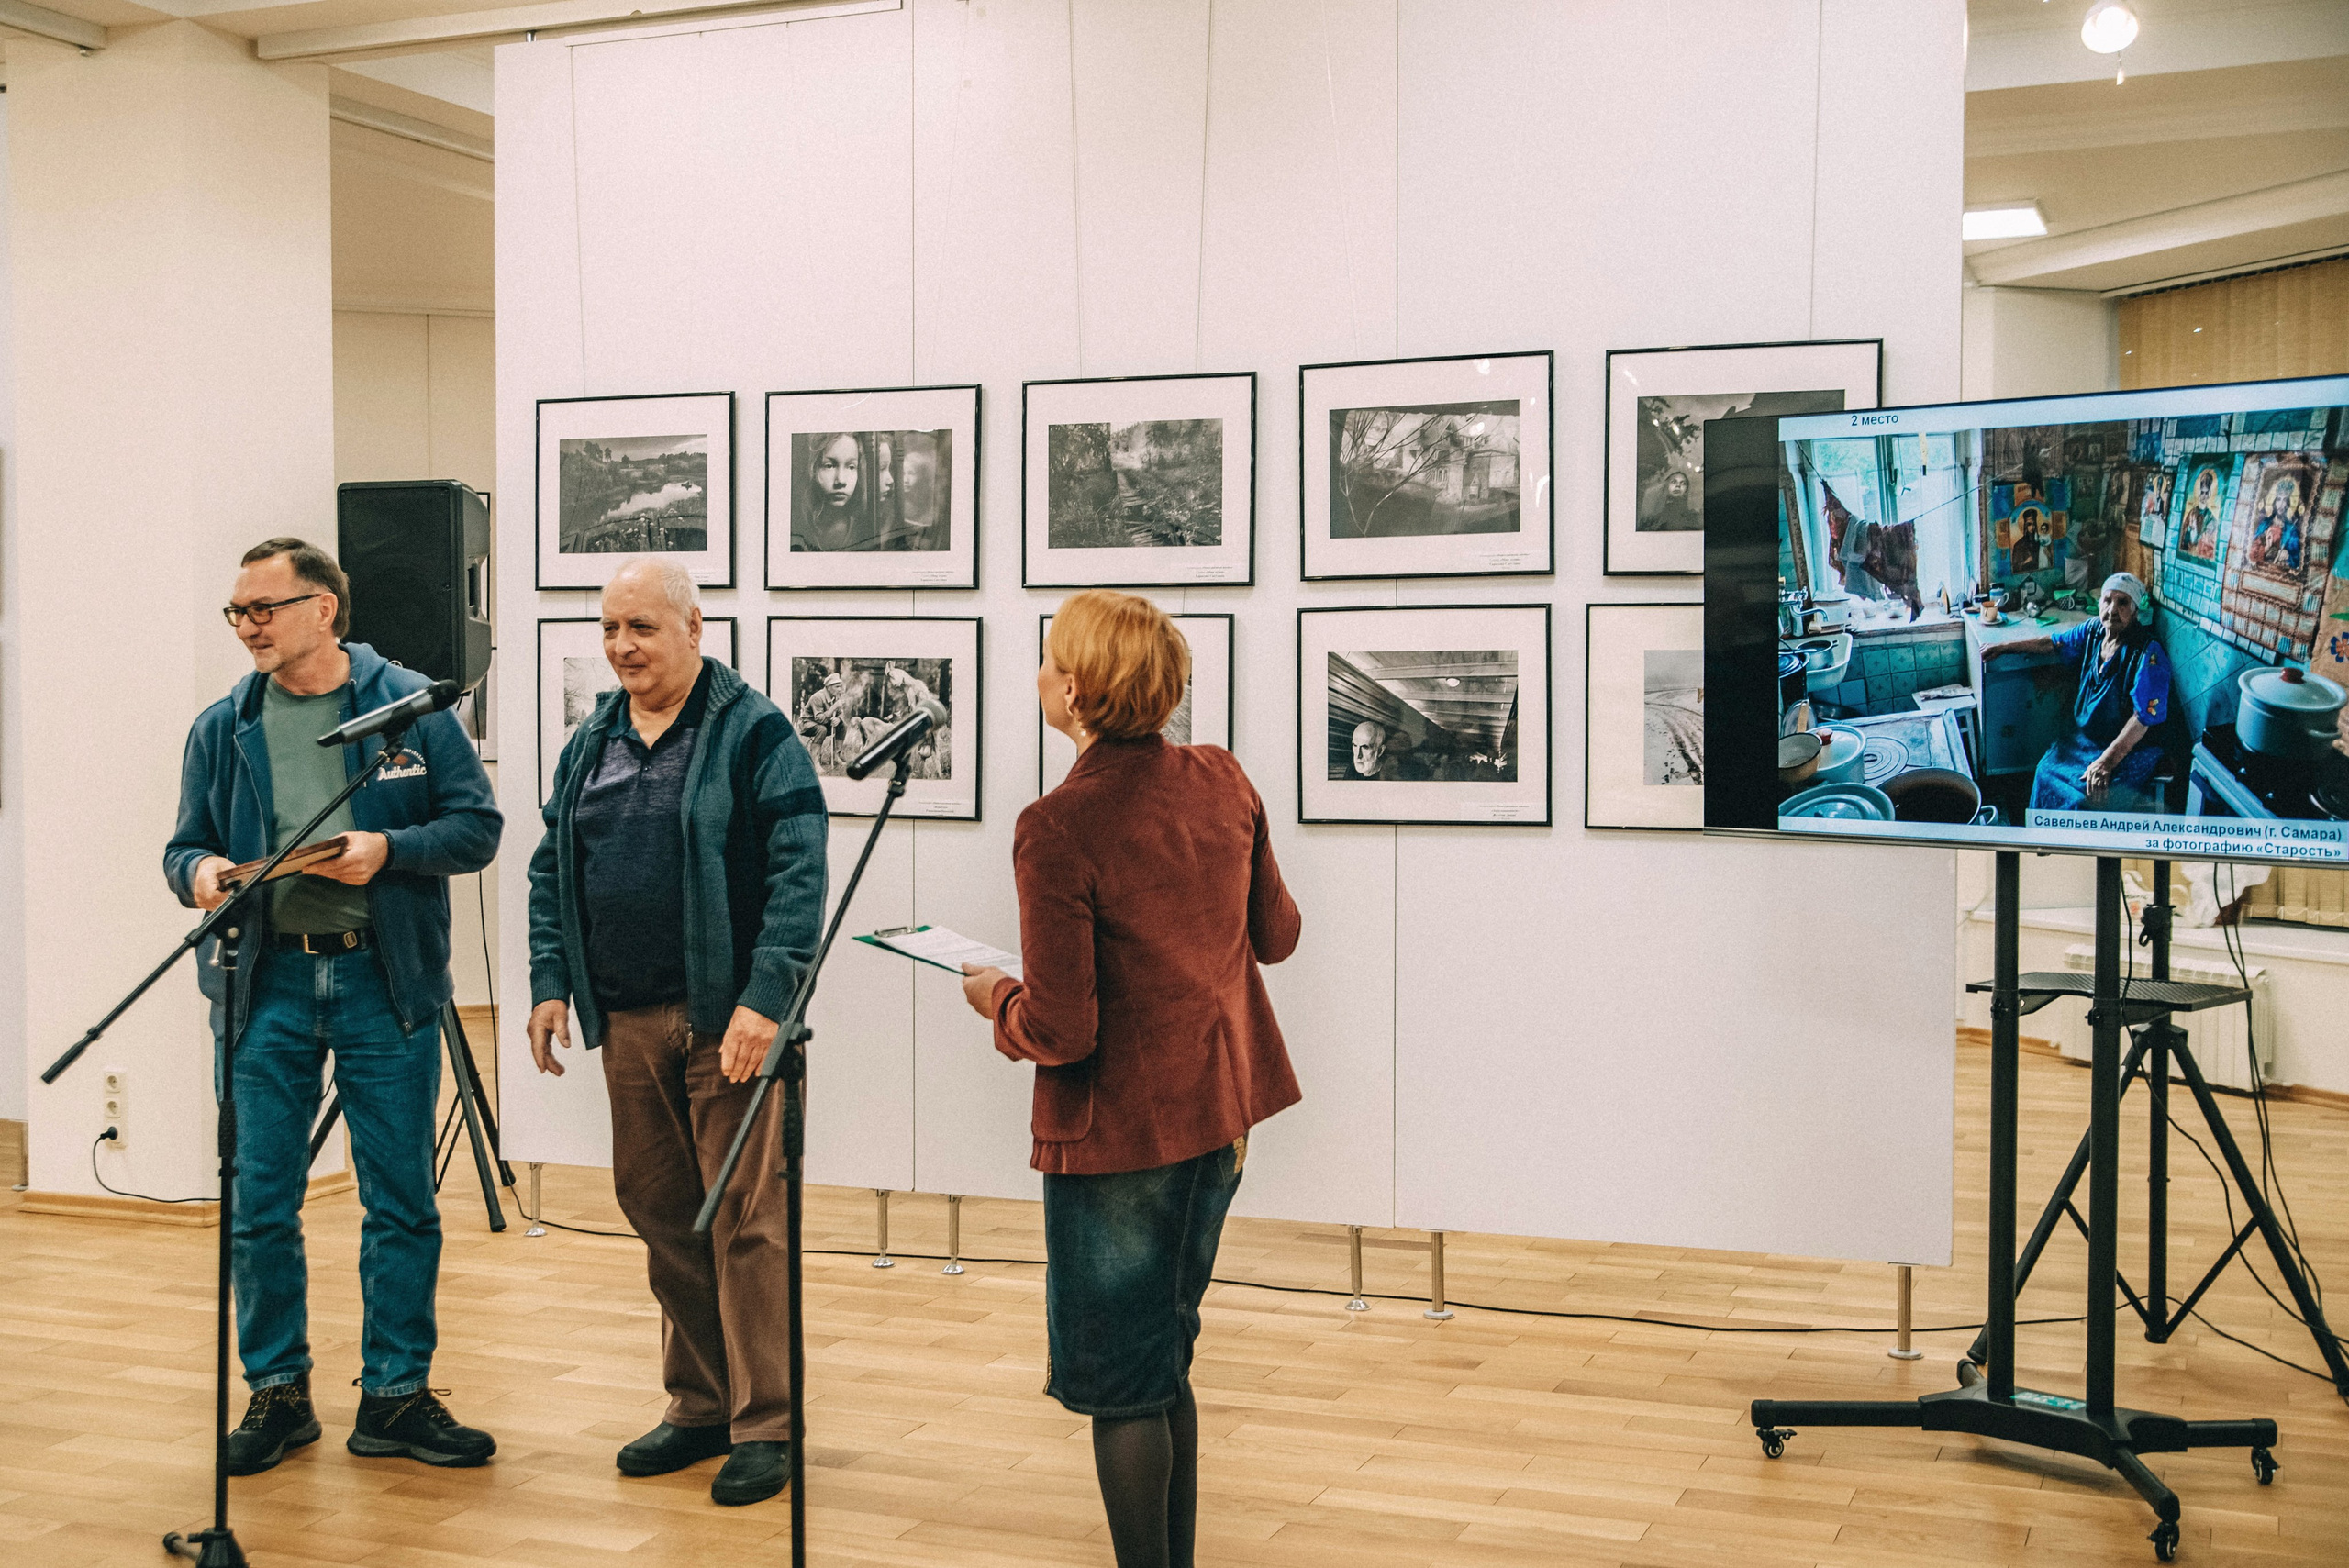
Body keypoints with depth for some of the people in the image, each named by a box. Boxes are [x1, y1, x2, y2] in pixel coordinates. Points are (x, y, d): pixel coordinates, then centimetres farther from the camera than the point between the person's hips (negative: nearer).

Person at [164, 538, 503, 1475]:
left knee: (401, 1202, 4)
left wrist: (388, 849, -17)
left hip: (387, 984, -2)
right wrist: (199, 870, -10)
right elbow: (185, 845, 13)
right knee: (260, 1204, 5)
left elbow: (477, 826, -1)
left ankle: (396, 1396, 16)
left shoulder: (409, 705, 0)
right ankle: (277, 1392, 21)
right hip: (267, 986, 2)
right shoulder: (223, 728, 8)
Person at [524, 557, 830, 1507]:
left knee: (744, 1218, -3)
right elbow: (550, 869, 19)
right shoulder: (592, 742, 14)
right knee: (657, 1209, 12)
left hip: (727, 1018, -6)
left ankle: (766, 1427, 6)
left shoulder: (753, 733, -6)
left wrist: (765, 999, -21)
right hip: (628, 1020, 7)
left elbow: (798, 872, -13)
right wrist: (552, 983, 7)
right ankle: (699, 1405, 25)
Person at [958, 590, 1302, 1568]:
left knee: (1117, 1379, 8)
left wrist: (995, 1000, -1)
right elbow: (1276, 935, 11)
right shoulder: (1223, 782, -2)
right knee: (1166, 1359, 21)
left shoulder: (1057, 830, -22)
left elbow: (1060, 1030, -21)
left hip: (1118, 1131, -7)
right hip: (1219, 1115, 7)